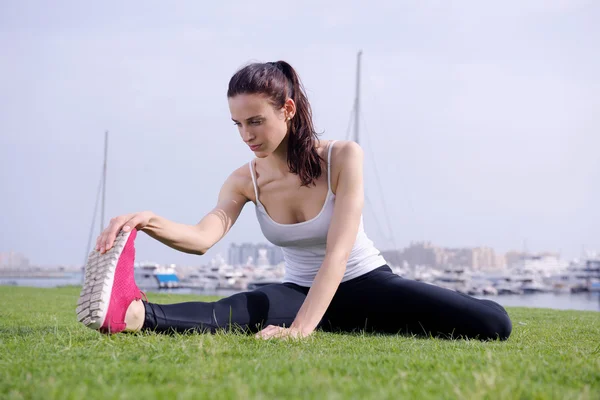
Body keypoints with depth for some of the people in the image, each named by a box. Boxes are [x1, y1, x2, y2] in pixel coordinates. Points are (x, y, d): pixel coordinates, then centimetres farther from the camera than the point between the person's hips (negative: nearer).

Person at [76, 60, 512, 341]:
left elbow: (337, 252, -31)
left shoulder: (343, 157, -20)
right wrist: (150, 222, -50)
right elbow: (204, 237, -28)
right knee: (233, 313, -36)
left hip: (364, 284, -1)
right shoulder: (245, 180, -8)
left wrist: (301, 329, -45)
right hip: (301, 290, 2)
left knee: (493, 323, -22)